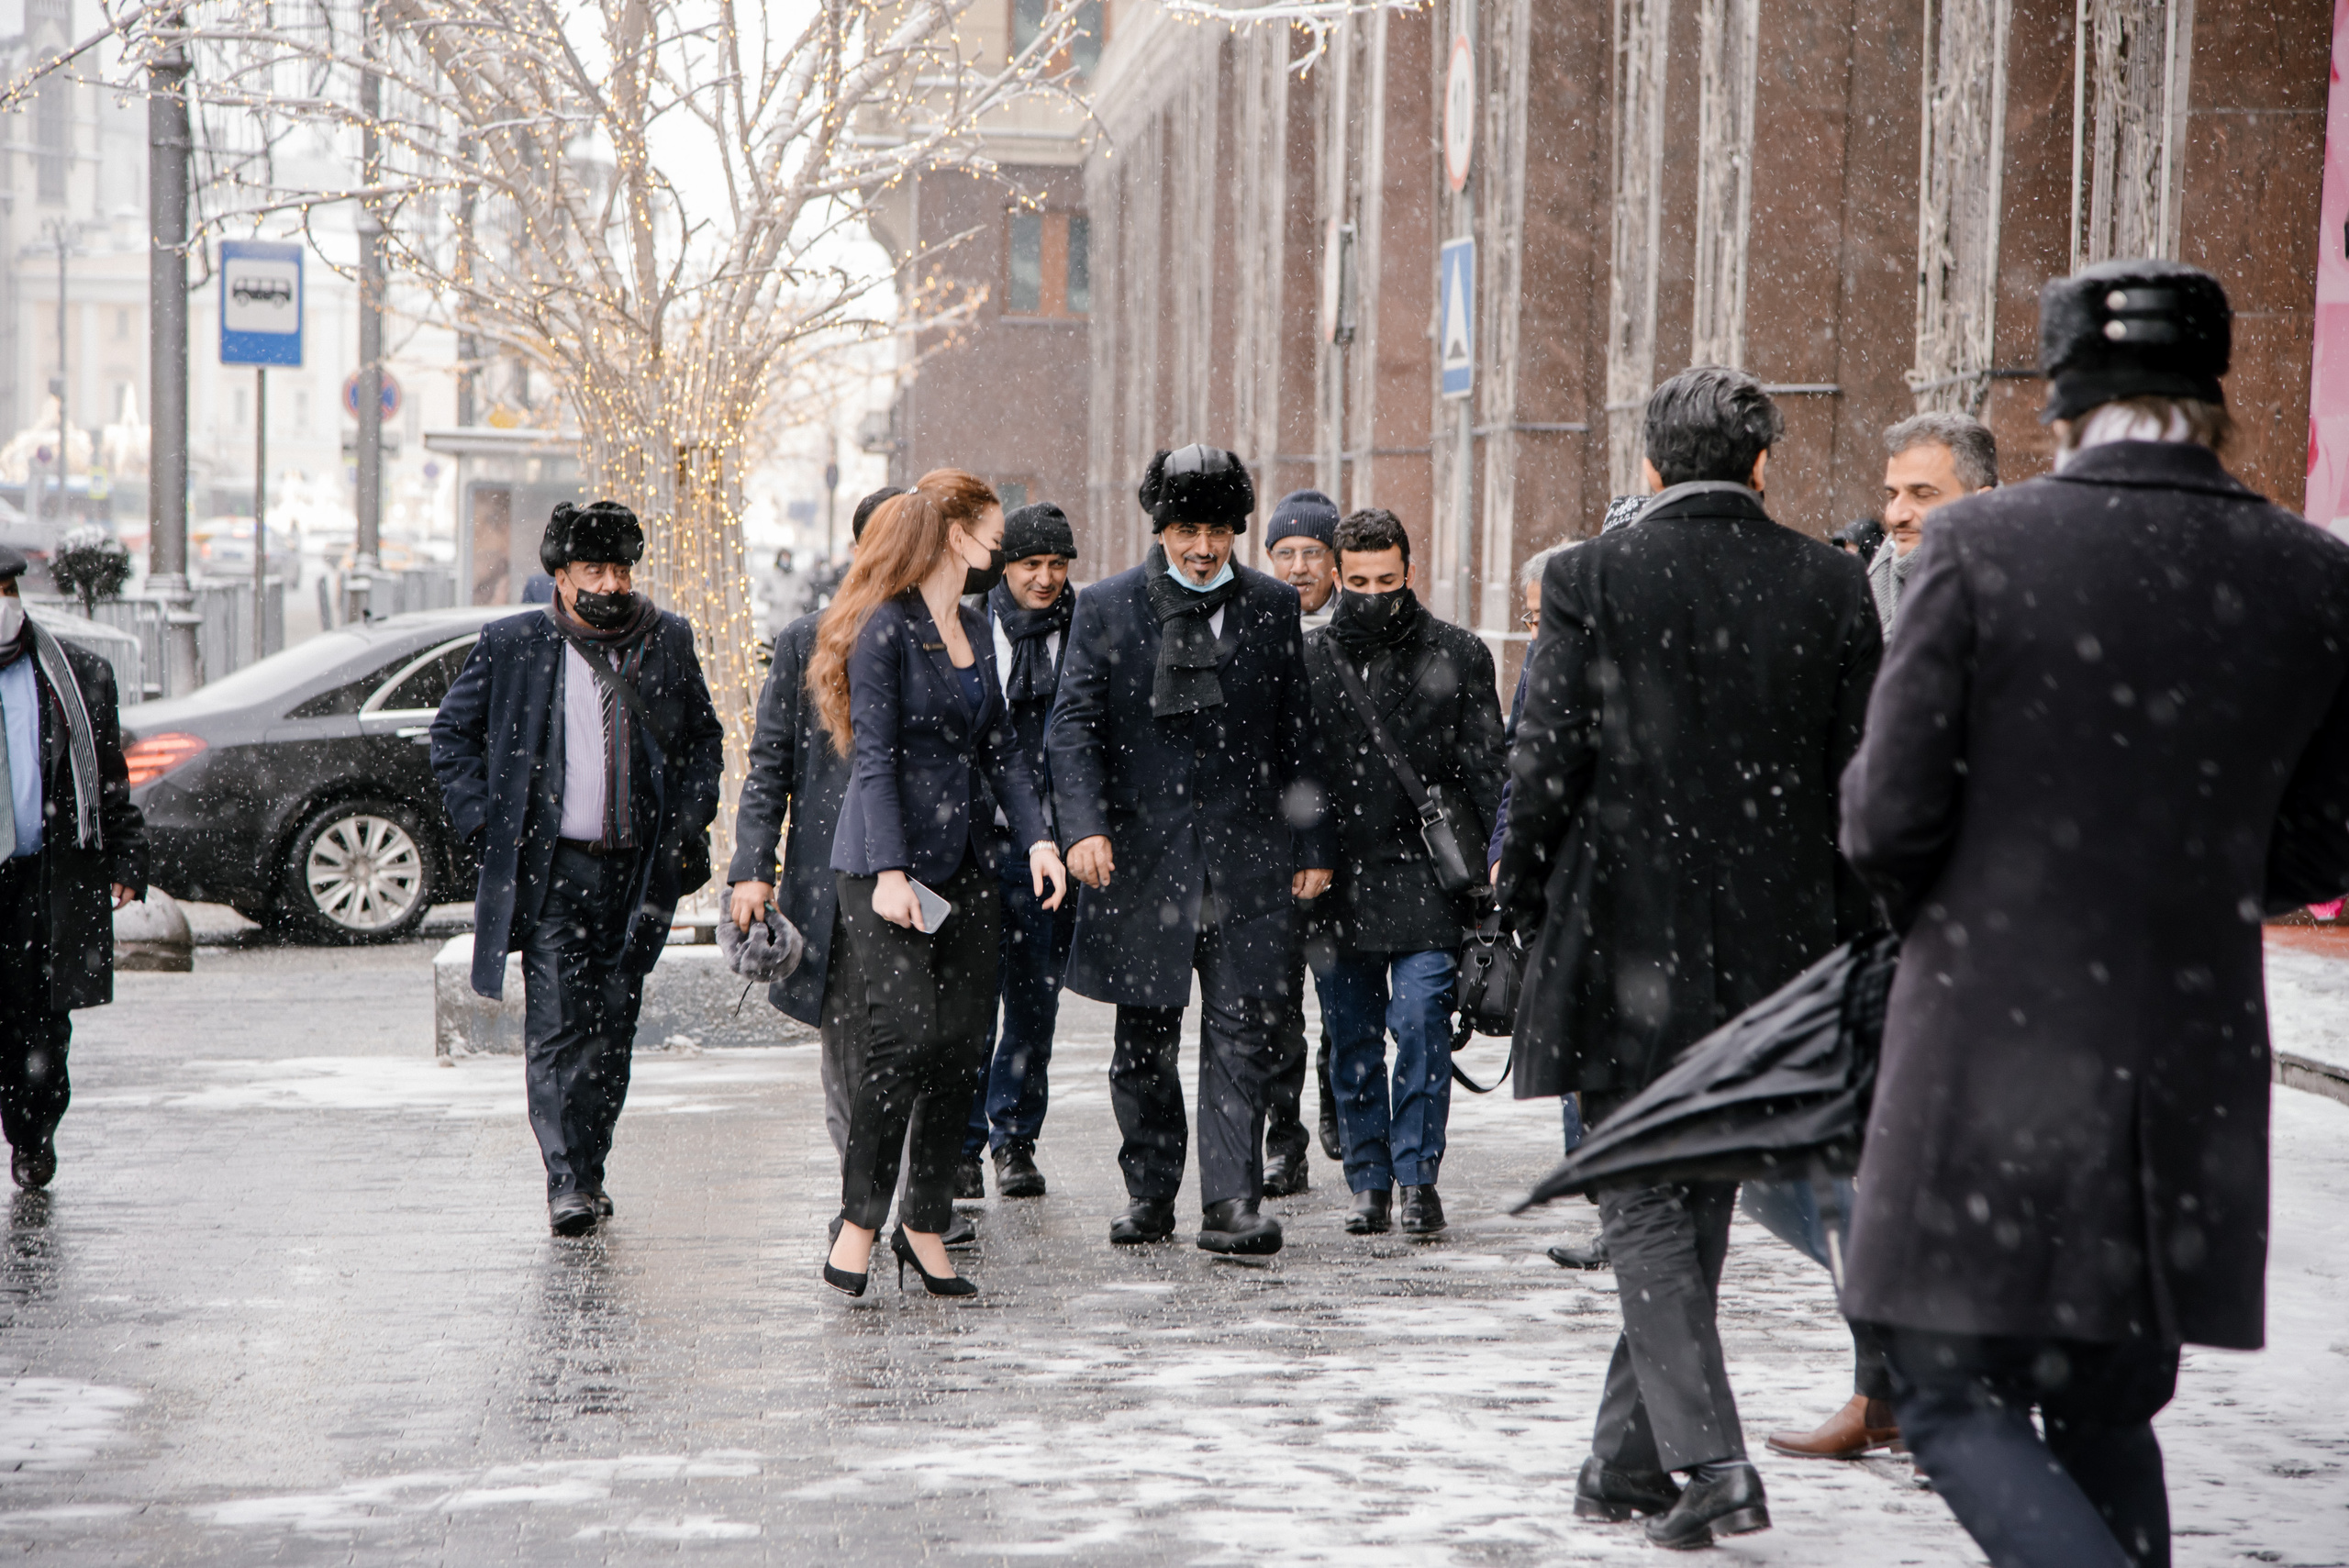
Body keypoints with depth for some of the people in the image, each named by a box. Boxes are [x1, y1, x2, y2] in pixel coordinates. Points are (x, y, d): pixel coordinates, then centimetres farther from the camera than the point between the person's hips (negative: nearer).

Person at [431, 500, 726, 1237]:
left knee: (612, 1027, 7)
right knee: (557, 1025, -9)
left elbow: (704, 738, 17)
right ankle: (567, 1182, -8)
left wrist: (688, 822, 5)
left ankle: (589, 1169, 18)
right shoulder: (513, 645, 1)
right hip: (550, 869, -3)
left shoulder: (668, 642, 7)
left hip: (636, 867, 3)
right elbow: (452, 732, 9)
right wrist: (482, 820, -1)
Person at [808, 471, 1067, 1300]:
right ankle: (858, 1220, -4)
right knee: (907, 1033, -15)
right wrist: (890, 872, -20)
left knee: (964, 1044, 3)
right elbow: (874, 758, -13)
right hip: (886, 864, -8)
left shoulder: (974, 628, 16)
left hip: (965, 863, 8)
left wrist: (1036, 835, 4)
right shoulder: (886, 628, -9)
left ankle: (925, 1223, 11)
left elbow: (999, 744, 17)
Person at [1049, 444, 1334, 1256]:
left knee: (1241, 1032, -5)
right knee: (1145, 1038, 9)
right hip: (1143, 851, 0)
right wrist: (1085, 825, -16)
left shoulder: (1272, 606, 7)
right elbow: (1074, 725, -2)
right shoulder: (1106, 608, 3)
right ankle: (1149, 1192, 22)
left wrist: (1310, 846, 8)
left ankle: (1232, 1204, -5)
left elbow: (1295, 734, 10)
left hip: (1245, 854, 0)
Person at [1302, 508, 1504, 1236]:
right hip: (1337, 881, 2)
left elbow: (1487, 770, 5)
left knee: (1420, 1024, -10)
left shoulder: (1457, 655, 4)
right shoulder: (1308, 658, 8)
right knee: (1352, 1038, 8)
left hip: (1426, 875, -2)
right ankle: (1368, 1181, 18)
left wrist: (1499, 861, -2)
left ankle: (1418, 1177, -1)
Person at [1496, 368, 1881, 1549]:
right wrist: (1847, 948, 10)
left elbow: (1547, 760, -7)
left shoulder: (1593, 579, -6)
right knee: (1697, 1205, 15)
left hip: (1626, 942, -4)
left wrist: (1524, 908, 5)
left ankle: (1711, 1462, -10)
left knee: (1642, 1206, 3)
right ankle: (1626, 1462, 23)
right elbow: (1864, 780, 3)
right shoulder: (1830, 585, 2)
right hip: (1772, 950, 4)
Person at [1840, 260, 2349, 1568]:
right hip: (2197, 1062, 4)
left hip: (1995, 1049, -4)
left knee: (1955, 1398, 4)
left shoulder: (1981, 545, -9)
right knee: (2107, 1411, 18)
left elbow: (1891, 822, -8)